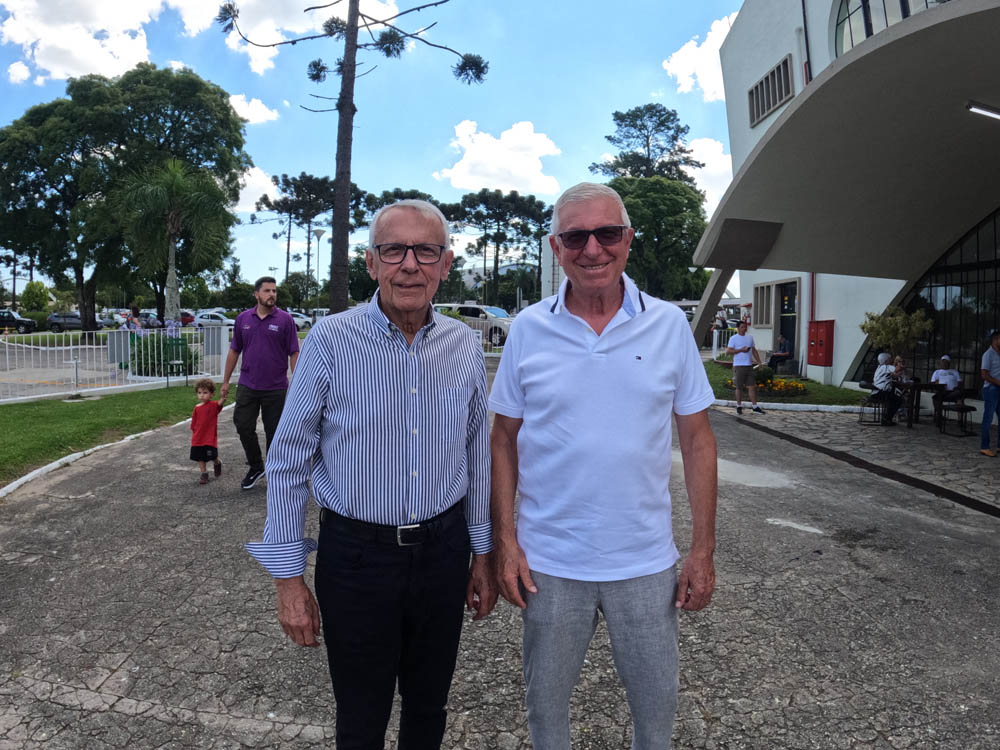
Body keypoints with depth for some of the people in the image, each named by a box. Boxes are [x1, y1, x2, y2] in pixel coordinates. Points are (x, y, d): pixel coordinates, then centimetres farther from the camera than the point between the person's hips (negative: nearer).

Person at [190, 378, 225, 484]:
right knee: (200, 458, 9)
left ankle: (217, 463, 31)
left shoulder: (214, 405, -9)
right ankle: (204, 475, 22)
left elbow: (220, 403, -34)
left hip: (210, 438, -4)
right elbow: (193, 425, 11)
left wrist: (223, 397, -55)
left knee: (212, 457, -2)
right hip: (198, 439, 4)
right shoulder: (197, 408, 4)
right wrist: (193, 436, 12)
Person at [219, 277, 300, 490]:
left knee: (274, 432, 7)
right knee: (243, 427, 2)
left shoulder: (285, 319, -5)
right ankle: (255, 467, 22)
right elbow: (234, 351, 12)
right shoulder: (243, 319, 5)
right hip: (247, 385, 3)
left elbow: (294, 354, -5)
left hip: (276, 388, -3)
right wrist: (226, 381, 12)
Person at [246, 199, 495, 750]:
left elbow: (478, 456, 7)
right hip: (356, 555, -2)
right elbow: (287, 463, -7)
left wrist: (482, 553, 11)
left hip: (443, 550, 3)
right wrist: (288, 578, -5)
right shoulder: (331, 341, -13)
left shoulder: (465, 345, -2)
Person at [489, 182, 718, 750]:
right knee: (545, 702, 18)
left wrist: (703, 551, -1)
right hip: (549, 562, 0)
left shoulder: (670, 325, -4)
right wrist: (505, 542, -4)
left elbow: (697, 438, 0)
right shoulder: (528, 328, -5)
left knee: (659, 702, 19)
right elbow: (505, 438, 1)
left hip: (646, 561, 1)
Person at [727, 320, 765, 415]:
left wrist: (759, 362, 11)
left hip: (749, 365, 5)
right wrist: (741, 350, -16)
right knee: (739, 387, 2)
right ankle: (739, 406, 14)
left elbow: (754, 350, 19)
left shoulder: (750, 337, 14)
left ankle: (755, 407, 4)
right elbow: (728, 351, -9)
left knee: (752, 386, 2)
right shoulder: (733, 338, -3)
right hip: (739, 366, -4)